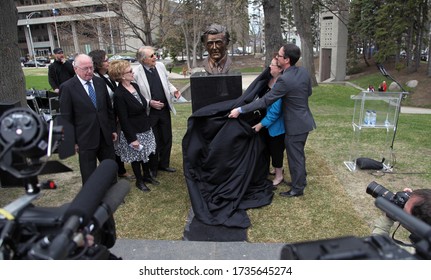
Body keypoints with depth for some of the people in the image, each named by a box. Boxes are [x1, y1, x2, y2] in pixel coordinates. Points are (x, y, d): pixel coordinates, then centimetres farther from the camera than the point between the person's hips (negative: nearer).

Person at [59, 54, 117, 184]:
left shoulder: (100, 82, 3)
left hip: (105, 135, 5)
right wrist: (72, 141, -9)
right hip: (85, 138, -4)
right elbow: (66, 118, -9)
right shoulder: (67, 87, -11)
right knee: (89, 174, 11)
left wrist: (113, 129, 11)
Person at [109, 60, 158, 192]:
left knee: (147, 153, 18)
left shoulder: (135, 86, 1)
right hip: (133, 132, -7)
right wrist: (132, 139, -18)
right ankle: (139, 181, 29)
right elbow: (123, 120, -20)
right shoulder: (119, 95, -22)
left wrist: (148, 124, 16)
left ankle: (147, 175, 39)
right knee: (136, 157, 10)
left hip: (145, 129, 7)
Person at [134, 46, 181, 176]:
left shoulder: (160, 66, -2)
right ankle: (153, 168, 31)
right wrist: (149, 102, -22)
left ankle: (164, 164, 36)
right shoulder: (137, 73, -17)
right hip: (150, 112, -5)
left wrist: (174, 91, -6)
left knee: (167, 138, 15)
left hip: (165, 109, 5)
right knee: (153, 141, 10)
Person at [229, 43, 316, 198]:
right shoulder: (304, 71, -2)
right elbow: (309, 92, 12)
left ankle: (297, 189, 24)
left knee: (295, 156, 7)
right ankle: (301, 180, 41)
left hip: (296, 125, -9)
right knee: (298, 154, 24)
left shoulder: (285, 80, -27)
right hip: (304, 120, 9)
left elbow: (264, 100, -24)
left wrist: (240, 110, -20)